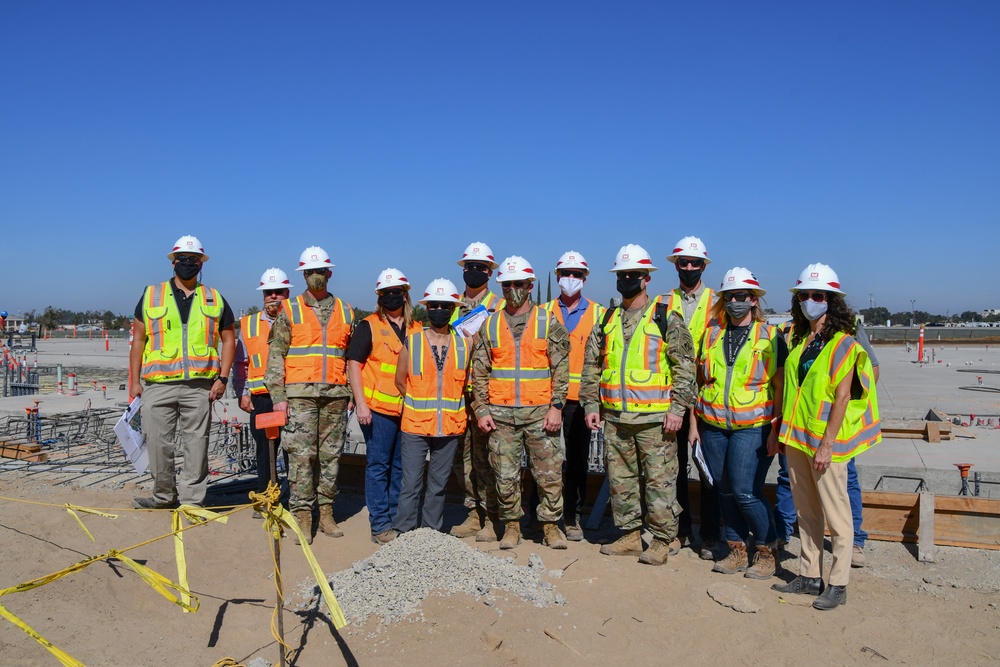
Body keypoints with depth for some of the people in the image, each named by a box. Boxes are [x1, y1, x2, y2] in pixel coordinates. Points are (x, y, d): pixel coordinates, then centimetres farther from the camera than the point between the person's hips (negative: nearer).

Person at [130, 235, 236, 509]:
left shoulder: (214, 299, 12)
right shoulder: (151, 296, 11)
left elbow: (229, 339, 11)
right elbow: (138, 339, 10)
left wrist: (222, 378, 0)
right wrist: (134, 381, 4)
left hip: (199, 386, 0)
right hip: (158, 385, 0)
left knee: (196, 444, 3)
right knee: (158, 443, 2)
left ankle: (192, 499, 12)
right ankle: (164, 495, 20)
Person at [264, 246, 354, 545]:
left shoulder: (345, 312, 13)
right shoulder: (289, 311, 5)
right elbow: (276, 355, 1)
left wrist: (352, 394, 8)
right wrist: (278, 396, -7)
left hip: (335, 394, 3)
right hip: (300, 393, -2)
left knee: (331, 455, 6)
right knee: (302, 456, -5)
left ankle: (326, 512, 16)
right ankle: (302, 517, 1)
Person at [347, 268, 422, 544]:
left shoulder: (417, 329, 13)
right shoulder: (368, 326, 0)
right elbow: (354, 364, -5)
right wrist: (360, 404, -13)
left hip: (409, 409, 5)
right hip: (378, 408, -4)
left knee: (402, 467, 11)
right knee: (378, 466, 1)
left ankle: (398, 520, 24)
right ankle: (380, 526, 9)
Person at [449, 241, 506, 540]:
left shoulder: (500, 307, 1)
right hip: (457, 393, 5)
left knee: (485, 455, -4)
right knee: (462, 455, 9)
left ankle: (492, 519, 6)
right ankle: (474, 514, 21)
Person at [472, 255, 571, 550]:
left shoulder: (548, 322, 4)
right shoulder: (490, 325, 9)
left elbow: (561, 368, 1)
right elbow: (479, 373, 9)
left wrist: (556, 407, -7)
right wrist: (482, 410, 1)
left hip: (539, 412, -1)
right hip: (501, 414, 2)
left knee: (549, 473, 1)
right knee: (505, 475, 6)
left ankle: (551, 525, 17)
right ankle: (511, 525, 21)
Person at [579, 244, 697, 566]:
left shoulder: (666, 318, -2)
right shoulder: (607, 321, 12)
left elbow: (685, 366, -5)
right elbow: (591, 367, 15)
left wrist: (677, 408, -11)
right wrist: (591, 405, 7)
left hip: (654, 418, -5)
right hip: (614, 417, 5)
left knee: (660, 480, 0)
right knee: (620, 479, 12)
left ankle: (662, 540, 13)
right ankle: (630, 536, 26)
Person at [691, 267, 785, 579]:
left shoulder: (770, 336, 0)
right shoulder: (711, 334, 11)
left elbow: (780, 386, -2)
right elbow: (700, 380, 14)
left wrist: (776, 430, -8)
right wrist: (694, 422, 11)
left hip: (753, 427, -4)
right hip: (713, 425, 4)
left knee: (745, 491, -9)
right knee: (725, 491, 9)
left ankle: (766, 552, 11)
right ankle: (737, 551, 24)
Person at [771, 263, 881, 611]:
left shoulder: (843, 343, -9)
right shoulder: (798, 339, 11)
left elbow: (842, 398, -14)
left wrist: (827, 444, -18)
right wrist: (782, 431, 13)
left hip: (825, 441, -7)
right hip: (796, 438, 7)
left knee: (835, 514, 2)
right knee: (806, 513, 14)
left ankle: (837, 584, 12)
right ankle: (809, 576, 24)